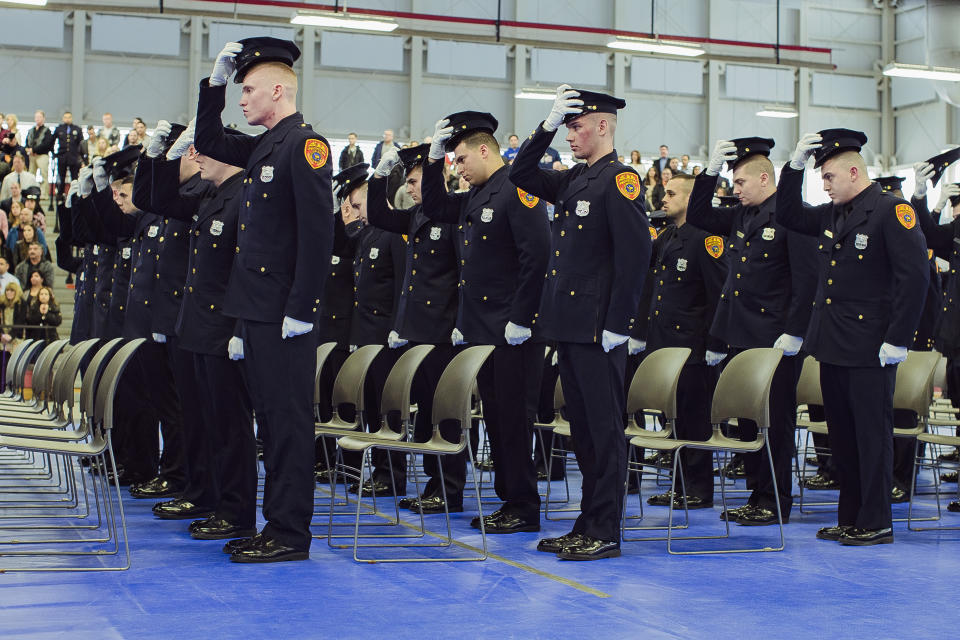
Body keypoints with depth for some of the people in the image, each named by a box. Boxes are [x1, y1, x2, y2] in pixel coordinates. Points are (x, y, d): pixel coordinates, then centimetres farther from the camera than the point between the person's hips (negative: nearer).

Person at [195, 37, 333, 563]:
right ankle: (276, 524, 21)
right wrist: (215, 81, 19)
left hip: (284, 315, -9)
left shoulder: (304, 144, -11)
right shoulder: (262, 147, 16)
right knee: (269, 417, 13)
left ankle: (290, 534, 2)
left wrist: (301, 308, -21)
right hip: (255, 311, 9)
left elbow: (318, 230, -19)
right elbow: (208, 143, 31)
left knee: (287, 418, -4)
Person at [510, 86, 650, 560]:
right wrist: (547, 126, 10)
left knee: (604, 429, -2)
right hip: (568, 326, 9)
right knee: (583, 429, 13)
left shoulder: (620, 180, -10)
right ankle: (587, 525, 21)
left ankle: (605, 533, 5)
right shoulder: (573, 180, 15)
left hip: (598, 330, -9)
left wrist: (618, 326, -18)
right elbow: (521, 174, 24)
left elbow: (635, 254, -16)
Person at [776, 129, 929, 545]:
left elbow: (915, 275, -15)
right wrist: (795, 166, 10)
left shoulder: (892, 210, -10)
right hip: (832, 346, 8)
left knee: (872, 434, 0)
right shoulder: (832, 214, 13)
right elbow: (789, 216, 24)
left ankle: (876, 523, 8)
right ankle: (850, 519, 22)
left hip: (869, 350, -8)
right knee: (842, 434, 13)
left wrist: (897, 340, -17)